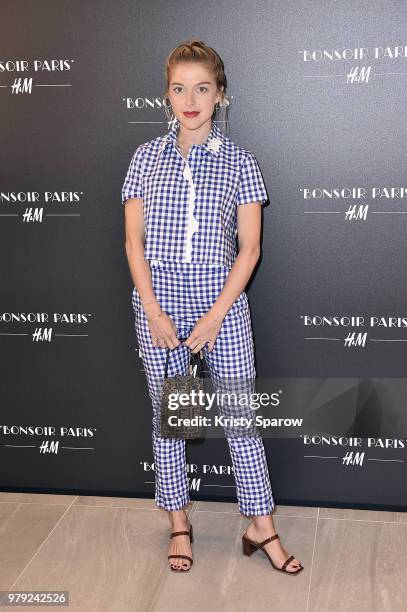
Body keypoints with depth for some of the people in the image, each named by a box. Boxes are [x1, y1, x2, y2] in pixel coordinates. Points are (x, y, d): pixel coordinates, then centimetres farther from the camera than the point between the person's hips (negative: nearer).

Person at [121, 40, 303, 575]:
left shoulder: (239, 161, 0)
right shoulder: (147, 156, 4)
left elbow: (249, 247, -2)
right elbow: (135, 241, 2)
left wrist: (215, 315, -10)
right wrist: (154, 312, -7)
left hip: (222, 307, -1)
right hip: (158, 308, 2)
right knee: (167, 416, 10)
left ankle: (262, 528, 20)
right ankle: (180, 525, 28)